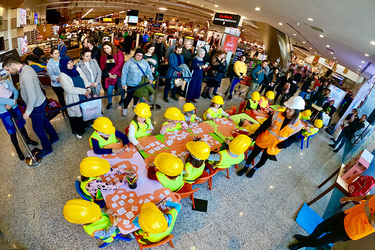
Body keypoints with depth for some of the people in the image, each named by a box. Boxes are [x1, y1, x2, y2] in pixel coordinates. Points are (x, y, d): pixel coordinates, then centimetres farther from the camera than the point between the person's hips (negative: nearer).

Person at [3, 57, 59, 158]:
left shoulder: (25, 76, -30)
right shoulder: (27, 67, 0)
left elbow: (32, 97, -29)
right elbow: (38, 83, 15)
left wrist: (27, 112, -19)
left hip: (37, 106, -9)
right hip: (41, 101, 9)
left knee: (37, 128, 7)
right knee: (44, 121, 26)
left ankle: (47, 148, 24)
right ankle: (54, 136, 45)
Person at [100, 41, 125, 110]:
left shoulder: (119, 53, -10)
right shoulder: (103, 55, 4)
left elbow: (119, 65, -19)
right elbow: (102, 66, 3)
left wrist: (110, 72, -20)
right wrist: (108, 74, -12)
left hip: (119, 75, -3)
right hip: (109, 76, 3)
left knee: (121, 88, 11)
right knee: (109, 89, 5)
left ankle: (122, 98, 41)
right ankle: (109, 102, 26)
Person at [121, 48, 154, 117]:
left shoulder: (145, 62, 0)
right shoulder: (129, 62, -11)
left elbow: (149, 71, 10)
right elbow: (124, 74, -8)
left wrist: (150, 78, -5)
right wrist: (123, 83, -8)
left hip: (141, 84, 4)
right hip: (131, 84, -4)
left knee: (137, 96, 21)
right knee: (129, 97, 1)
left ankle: (134, 105, 47)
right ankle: (125, 108, 23)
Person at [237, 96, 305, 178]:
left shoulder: (298, 125, -15)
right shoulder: (277, 115, -15)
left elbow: (292, 139, -5)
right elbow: (264, 125, -10)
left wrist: (281, 146, -18)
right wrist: (254, 136, -13)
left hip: (273, 148, 0)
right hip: (263, 140, 0)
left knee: (263, 160, 19)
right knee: (253, 154, 15)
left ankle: (254, 169, 50)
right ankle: (246, 167, 43)